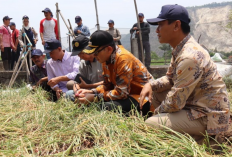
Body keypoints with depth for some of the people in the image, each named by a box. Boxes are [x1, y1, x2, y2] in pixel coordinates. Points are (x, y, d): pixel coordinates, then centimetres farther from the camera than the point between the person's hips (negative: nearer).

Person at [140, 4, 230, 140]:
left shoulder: (189, 57, -29)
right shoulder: (181, 48, 2)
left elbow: (175, 103, -25)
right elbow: (170, 78, 14)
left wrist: (158, 111, -5)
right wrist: (151, 85, -5)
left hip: (207, 117, -9)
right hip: (195, 105, 9)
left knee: (150, 124, -14)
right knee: (154, 92, 9)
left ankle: (199, 137, 2)